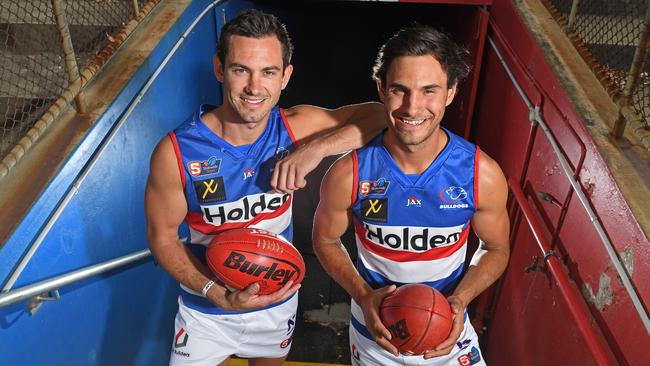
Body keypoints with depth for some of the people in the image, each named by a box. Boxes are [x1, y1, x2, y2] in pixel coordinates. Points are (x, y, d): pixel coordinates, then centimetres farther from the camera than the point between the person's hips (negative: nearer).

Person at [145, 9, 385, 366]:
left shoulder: (296, 128, -20)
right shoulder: (176, 152, -26)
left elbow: (378, 114, -19)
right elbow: (162, 236, -15)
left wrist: (316, 148, -34)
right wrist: (219, 294, -27)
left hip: (279, 301, 3)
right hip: (206, 310, -3)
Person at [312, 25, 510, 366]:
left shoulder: (483, 175, -22)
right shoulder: (348, 174, -24)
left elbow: (496, 250, -5)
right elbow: (325, 239, -6)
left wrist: (460, 299, -21)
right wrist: (363, 295, -20)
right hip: (375, 326, 0)